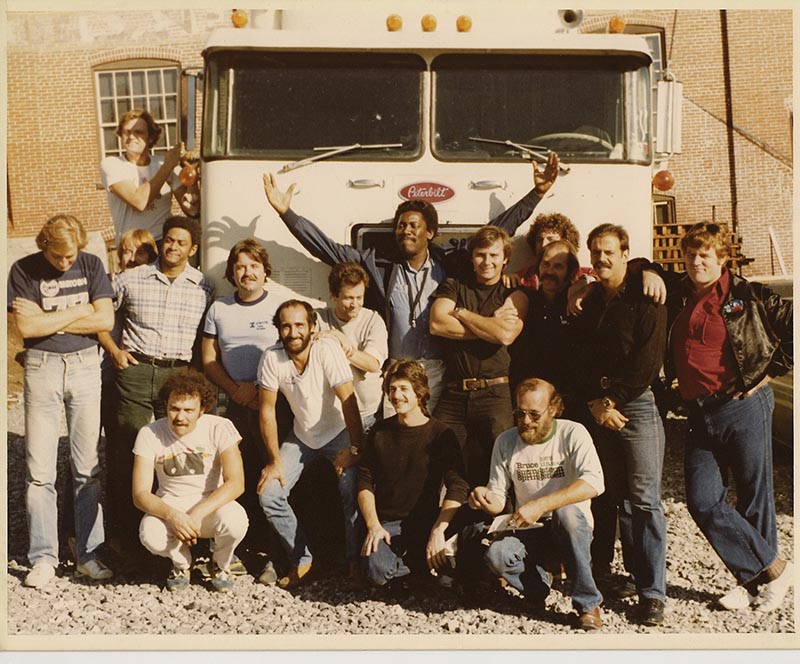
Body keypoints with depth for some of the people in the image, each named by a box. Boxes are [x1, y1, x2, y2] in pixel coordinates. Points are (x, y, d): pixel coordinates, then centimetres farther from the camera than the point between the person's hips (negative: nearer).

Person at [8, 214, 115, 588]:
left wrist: (48, 320, -7)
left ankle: (88, 553, 12)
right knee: (39, 469, 0)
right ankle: (43, 557, 9)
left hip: (85, 365, 1)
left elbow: (105, 320, -5)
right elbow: (26, 327, -11)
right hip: (42, 367, -1)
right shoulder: (23, 270, -1)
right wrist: (79, 312, -8)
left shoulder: (91, 265, 4)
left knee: (88, 467, 3)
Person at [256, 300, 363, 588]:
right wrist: (274, 460, -12)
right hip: (301, 435, 3)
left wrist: (354, 449, -25)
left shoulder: (327, 350, -24)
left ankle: (355, 559, -3)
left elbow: (348, 400, -23)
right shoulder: (271, 358, -16)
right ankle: (301, 560, 8)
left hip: (339, 432, -3)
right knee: (268, 494, -10)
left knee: (352, 487, -26)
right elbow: (267, 408, -10)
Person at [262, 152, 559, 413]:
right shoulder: (378, 264, 8)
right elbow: (326, 248, 6)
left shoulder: (450, 265, 7)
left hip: (438, 373, 0)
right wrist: (286, 212, 0)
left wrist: (537, 193, 10)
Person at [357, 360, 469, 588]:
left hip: (426, 522, 0)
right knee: (376, 569, -30)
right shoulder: (380, 432, 8)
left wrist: (438, 530, -22)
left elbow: (457, 486, -10)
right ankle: (423, 566, 1)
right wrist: (373, 525, -9)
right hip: (386, 524, 1)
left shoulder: (441, 434, -1)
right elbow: (365, 483, 7)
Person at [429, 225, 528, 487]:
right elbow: (437, 324, -3)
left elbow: (505, 334, -9)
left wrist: (459, 312, 0)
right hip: (452, 394, 1)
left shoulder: (514, 296, 12)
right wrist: (490, 324, -3)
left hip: (494, 394, -1)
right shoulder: (453, 287, 16)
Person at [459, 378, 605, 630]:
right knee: (496, 556, -29)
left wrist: (540, 506, -35)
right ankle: (537, 583, 5)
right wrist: (485, 498, -23)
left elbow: (593, 482, -27)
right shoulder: (505, 442, 1)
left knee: (566, 512, -37)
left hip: (574, 529, -2)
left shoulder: (573, 433, -10)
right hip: (528, 532, 2)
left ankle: (588, 603, -20)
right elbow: (498, 501, 3)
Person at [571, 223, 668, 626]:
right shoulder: (589, 303, 15)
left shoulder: (645, 299, -2)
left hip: (637, 406, -5)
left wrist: (612, 400, -9)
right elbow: (581, 358, 10)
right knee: (608, 497, 7)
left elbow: (648, 361, -10)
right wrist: (594, 403, -3)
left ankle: (652, 591, -2)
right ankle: (602, 569, 17)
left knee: (643, 499, -6)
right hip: (598, 408, 5)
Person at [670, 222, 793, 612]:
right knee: (702, 501, -2)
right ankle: (771, 569, 12)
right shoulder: (679, 296, 11)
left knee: (754, 497, 5)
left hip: (744, 407, -5)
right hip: (700, 415, 5)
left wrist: (772, 371, -3)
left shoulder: (747, 296, -2)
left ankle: (758, 579, 23)